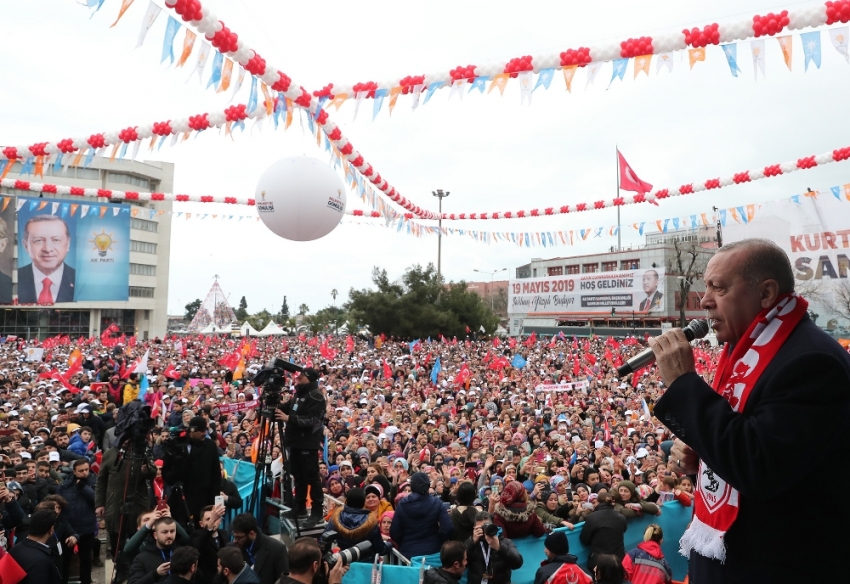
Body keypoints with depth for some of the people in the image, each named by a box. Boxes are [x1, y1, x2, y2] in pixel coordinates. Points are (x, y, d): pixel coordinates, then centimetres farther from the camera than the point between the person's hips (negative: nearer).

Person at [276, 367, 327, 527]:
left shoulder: (316, 396, -14)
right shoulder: (299, 394, 13)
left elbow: (311, 421, -23)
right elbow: (286, 408, 21)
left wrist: (289, 418, -30)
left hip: (309, 443, -9)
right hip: (296, 441, 9)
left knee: (311, 477, -3)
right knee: (298, 475, 16)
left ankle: (317, 511, 4)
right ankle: (300, 507, 27)